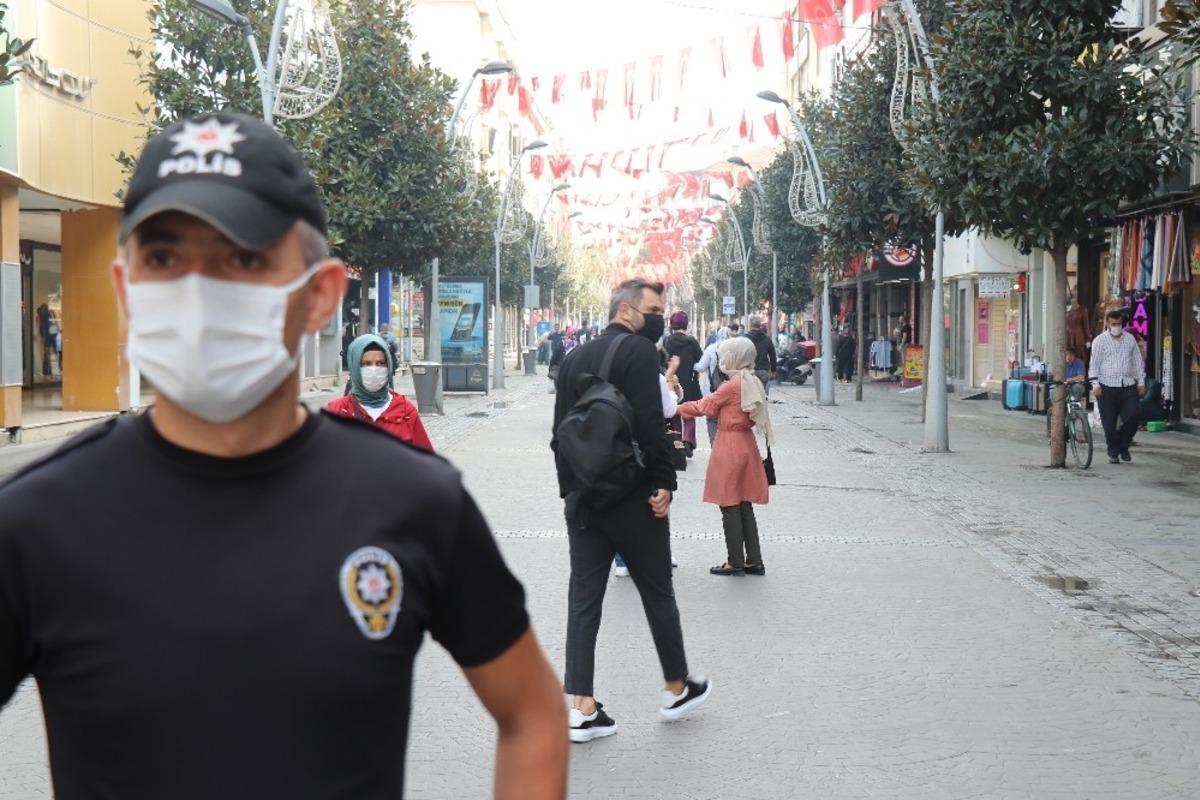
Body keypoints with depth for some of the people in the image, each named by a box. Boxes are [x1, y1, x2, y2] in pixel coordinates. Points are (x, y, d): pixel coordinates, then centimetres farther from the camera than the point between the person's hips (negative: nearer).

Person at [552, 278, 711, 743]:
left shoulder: (575, 359, 13)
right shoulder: (639, 351, -10)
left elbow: (560, 430, 14)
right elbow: (650, 423, -19)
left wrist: (570, 487, 16)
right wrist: (664, 483, -13)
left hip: (582, 497, 6)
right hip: (632, 496, -6)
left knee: (583, 598, 5)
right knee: (657, 592, 10)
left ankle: (582, 709, 3)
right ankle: (677, 689, 25)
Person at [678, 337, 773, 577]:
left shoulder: (731, 386, -16)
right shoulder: (753, 384, 9)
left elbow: (704, 406, -7)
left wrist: (677, 408, 5)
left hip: (729, 449, -8)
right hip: (746, 445, 8)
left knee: (729, 507, -1)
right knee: (744, 507, 11)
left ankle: (736, 562, 2)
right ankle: (754, 561, 13)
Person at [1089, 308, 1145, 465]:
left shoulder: (1130, 338, 12)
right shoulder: (1100, 340, 2)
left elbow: (1138, 361, 16)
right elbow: (1094, 363, -1)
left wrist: (1141, 381, 11)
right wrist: (1095, 384, -9)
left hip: (1128, 387, 3)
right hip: (1107, 387, -3)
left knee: (1132, 418, -7)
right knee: (1109, 424, 0)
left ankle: (1123, 446, 15)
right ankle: (1113, 452, 13)